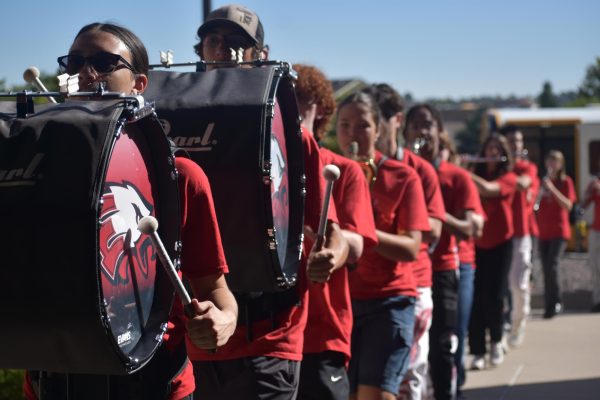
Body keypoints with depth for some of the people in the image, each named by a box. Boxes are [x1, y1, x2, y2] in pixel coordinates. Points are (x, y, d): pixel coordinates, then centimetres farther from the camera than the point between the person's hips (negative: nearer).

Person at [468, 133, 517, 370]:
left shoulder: (509, 178, -2)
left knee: (494, 295, -3)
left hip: (500, 243, -2)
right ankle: (478, 352, 0)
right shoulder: (475, 177, 9)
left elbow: (488, 189, -22)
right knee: (475, 298, -4)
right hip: (475, 243, 2)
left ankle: (496, 341, 22)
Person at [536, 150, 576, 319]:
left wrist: (552, 189, -21)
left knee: (552, 265, -18)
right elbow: (536, 203, 16)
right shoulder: (542, 181, 12)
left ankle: (553, 302, -8)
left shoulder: (566, 181, -1)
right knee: (546, 269, 4)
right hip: (543, 232, 5)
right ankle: (551, 304, 12)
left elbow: (568, 205, -12)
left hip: (559, 231, -4)